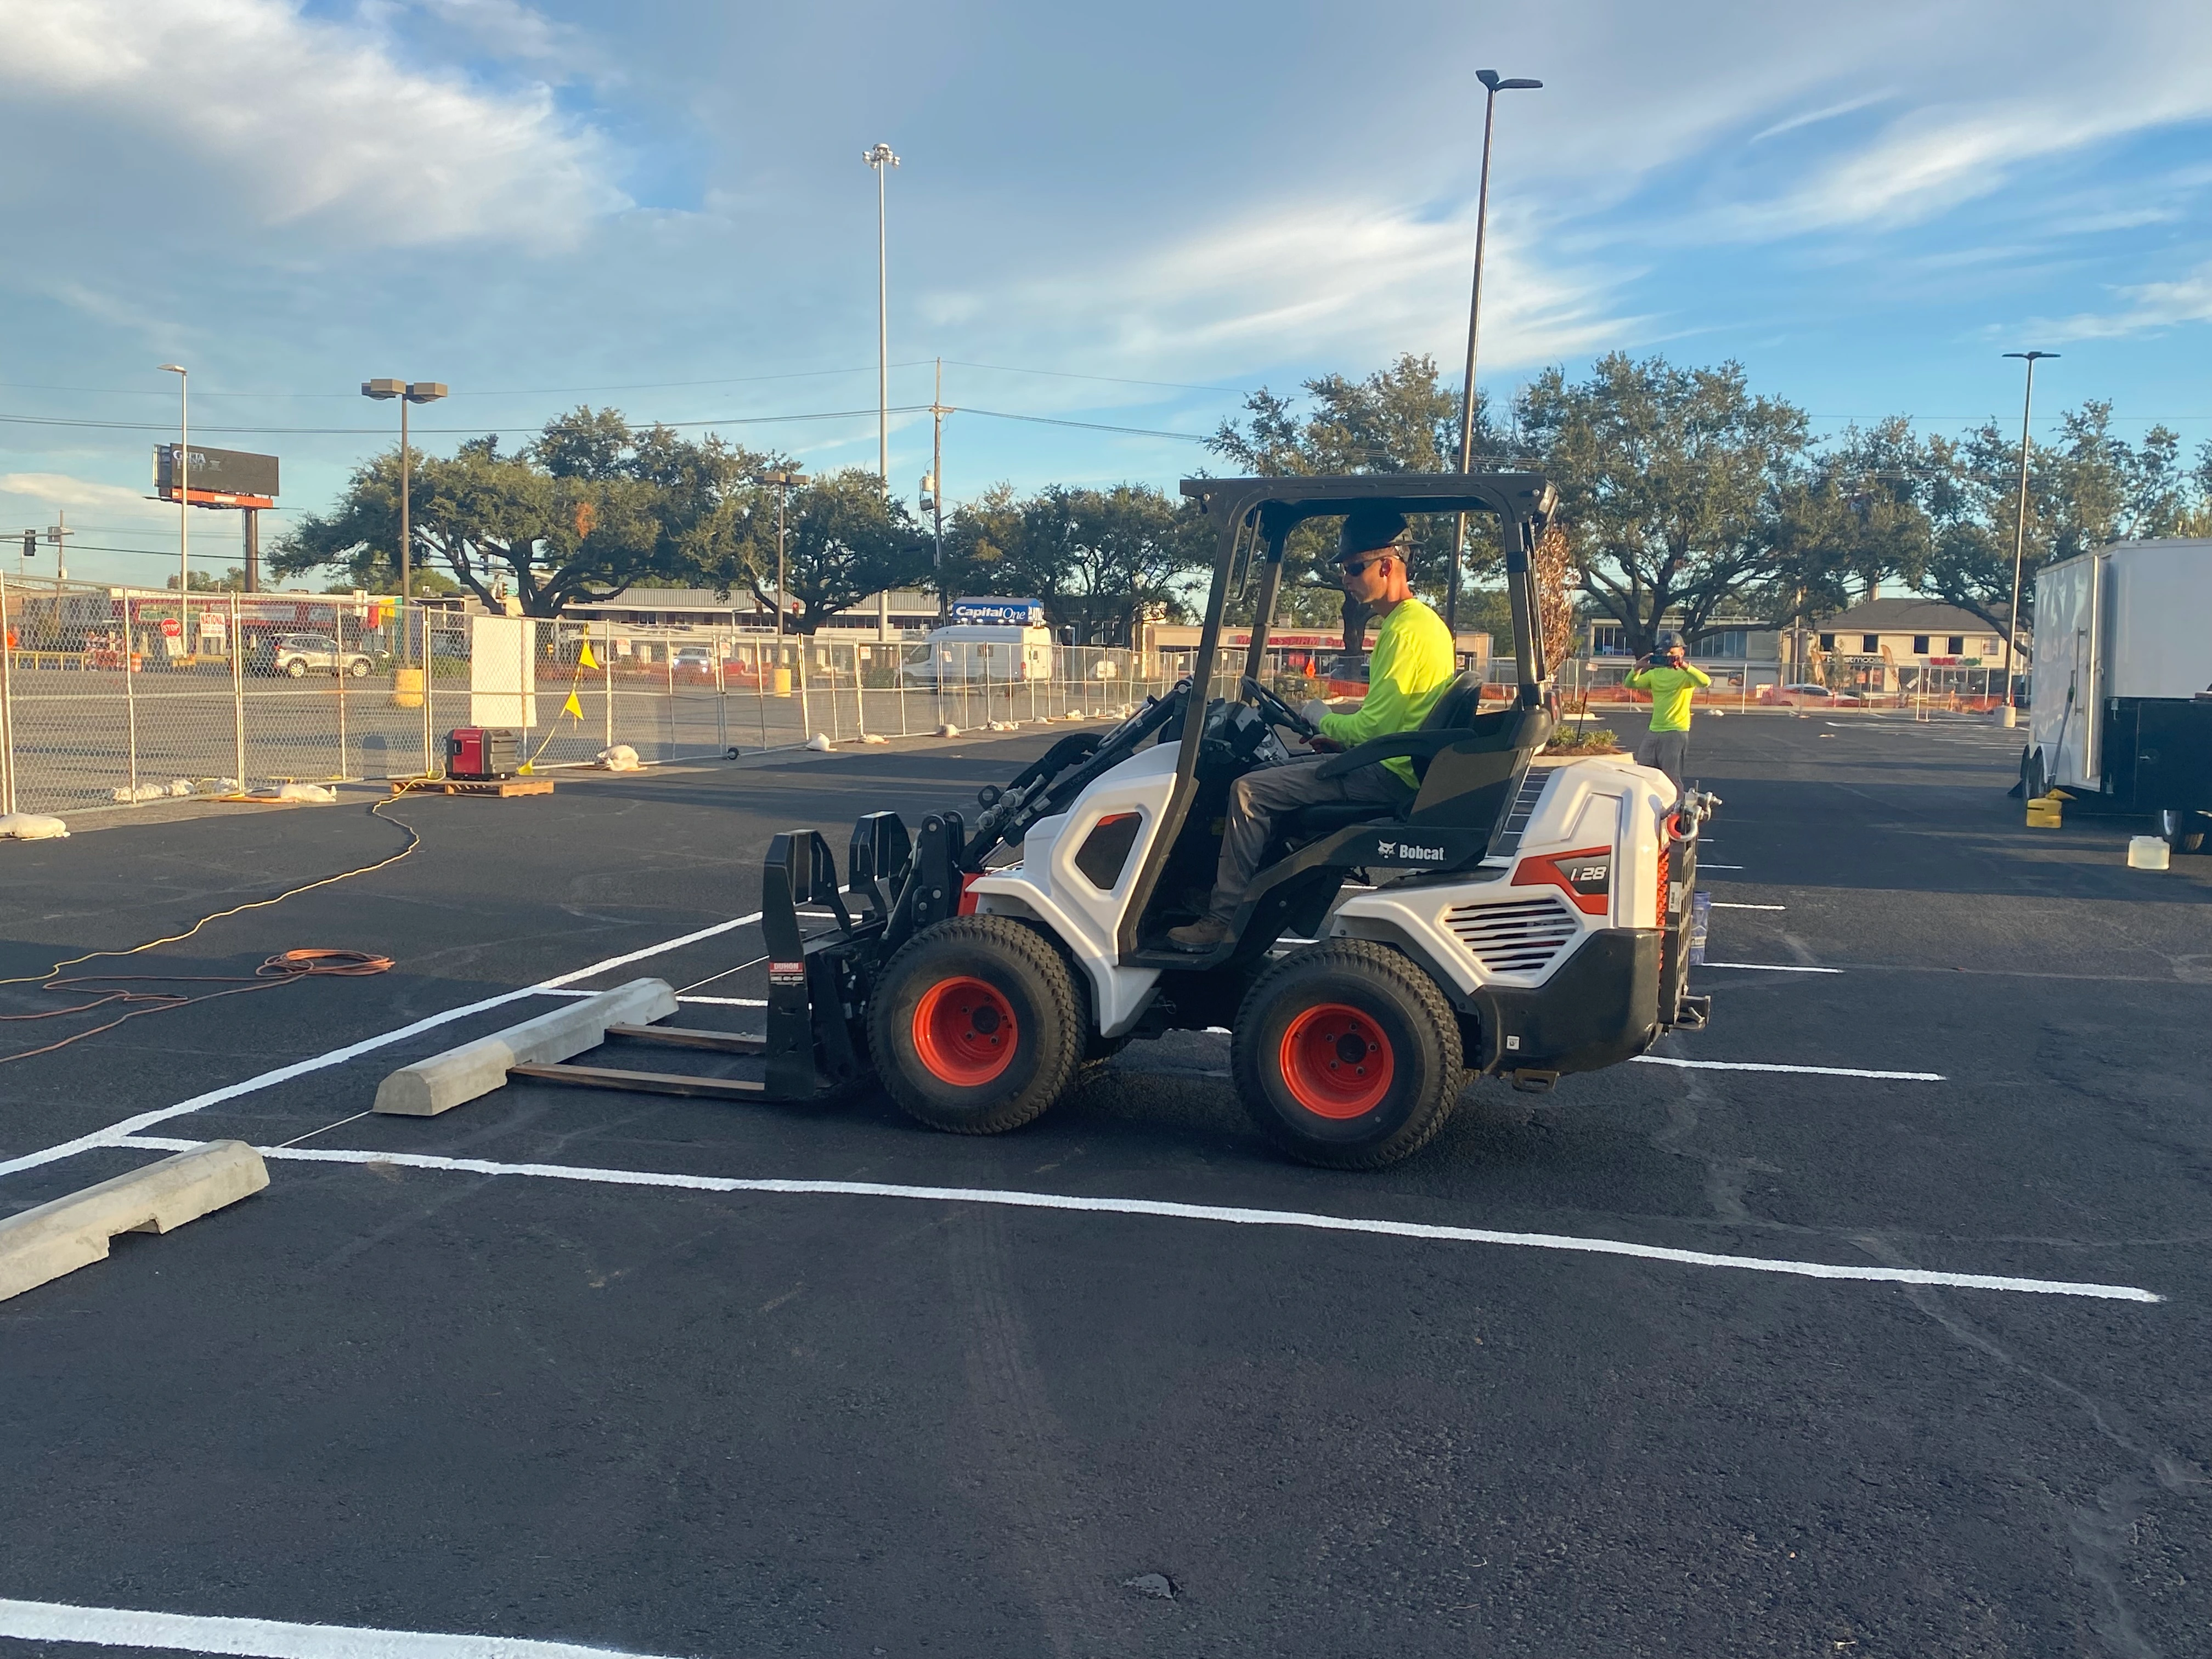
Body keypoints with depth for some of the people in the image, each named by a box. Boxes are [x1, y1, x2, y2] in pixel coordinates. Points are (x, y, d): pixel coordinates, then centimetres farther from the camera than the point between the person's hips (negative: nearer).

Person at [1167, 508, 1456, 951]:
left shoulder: (1405, 631, -18)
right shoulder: (1422, 619, 14)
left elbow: (1372, 727, -22)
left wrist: (1324, 718, -3)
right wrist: (1341, 735, 10)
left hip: (1389, 774, -11)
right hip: (1394, 766, 11)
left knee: (1250, 791, -14)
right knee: (1278, 768, 22)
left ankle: (1223, 919, -9)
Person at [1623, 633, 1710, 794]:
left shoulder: (1686, 673, -4)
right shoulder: (1655, 673, 13)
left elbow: (1706, 682, -24)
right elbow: (1630, 684, 9)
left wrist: (1683, 665, -33)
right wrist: (1638, 669, -10)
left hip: (1676, 733, -6)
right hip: (1654, 732, 6)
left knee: (1672, 779, -6)